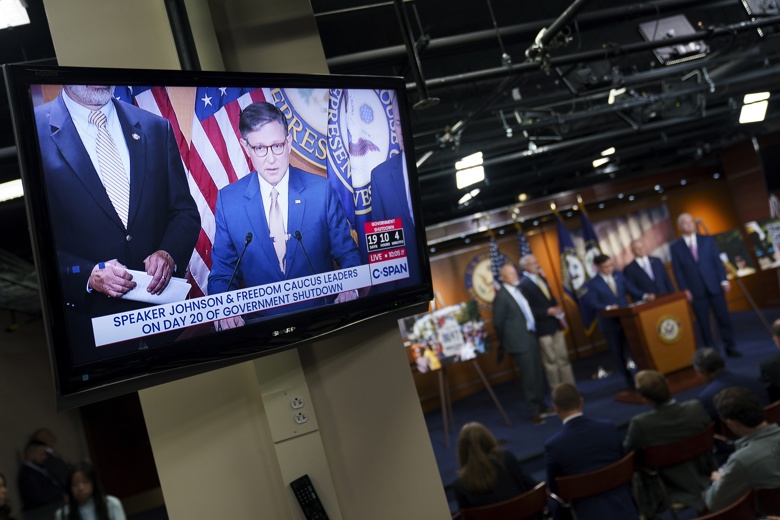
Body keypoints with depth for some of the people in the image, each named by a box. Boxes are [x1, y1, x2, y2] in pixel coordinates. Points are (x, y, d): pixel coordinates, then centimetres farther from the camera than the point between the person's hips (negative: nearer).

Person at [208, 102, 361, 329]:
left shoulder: (321, 190, 2)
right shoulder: (227, 199, 4)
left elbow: (347, 254, 6)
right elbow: (221, 273, 8)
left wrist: (350, 288, -15)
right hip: (260, 321, 1)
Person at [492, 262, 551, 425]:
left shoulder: (518, 290, 9)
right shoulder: (501, 296, -14)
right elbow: (498, 323, -8)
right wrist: (504, 343, 3)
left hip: (531, 337, 7)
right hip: (520, 341, -7)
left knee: (538, 375, 13)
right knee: (529, 377, -2)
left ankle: (540, 406, 27)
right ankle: (533, 412, 8)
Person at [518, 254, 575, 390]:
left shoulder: (541, 278, 9)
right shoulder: (523, 284, -16)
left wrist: (557, 309, 1)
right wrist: (547, 312, -22)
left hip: (555, 324, 7)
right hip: (543, 328, -7)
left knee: (563, 357, 12)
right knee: (551, 361, 4)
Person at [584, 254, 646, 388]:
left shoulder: (619, 275, 2)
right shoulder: (593, 283, -10)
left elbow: (631, 289, 3)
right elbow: (592, 302, -17)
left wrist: (644, 296, -12)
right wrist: (608, 307, -30)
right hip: (610, 323, -3)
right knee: (618, 353, 9)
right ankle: (629, 378, 24)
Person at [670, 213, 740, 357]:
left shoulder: (707, 239, 8)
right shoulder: (675, 247, 3)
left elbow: (717, 261, 6)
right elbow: (677, 271, 0)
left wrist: (724, 280, -3)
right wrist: (684, 290, -7)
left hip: (714, 286, 1)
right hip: (696, 291, -1)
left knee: (723, 317, 2)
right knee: (703, 323, 3)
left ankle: (730, 347, 13)